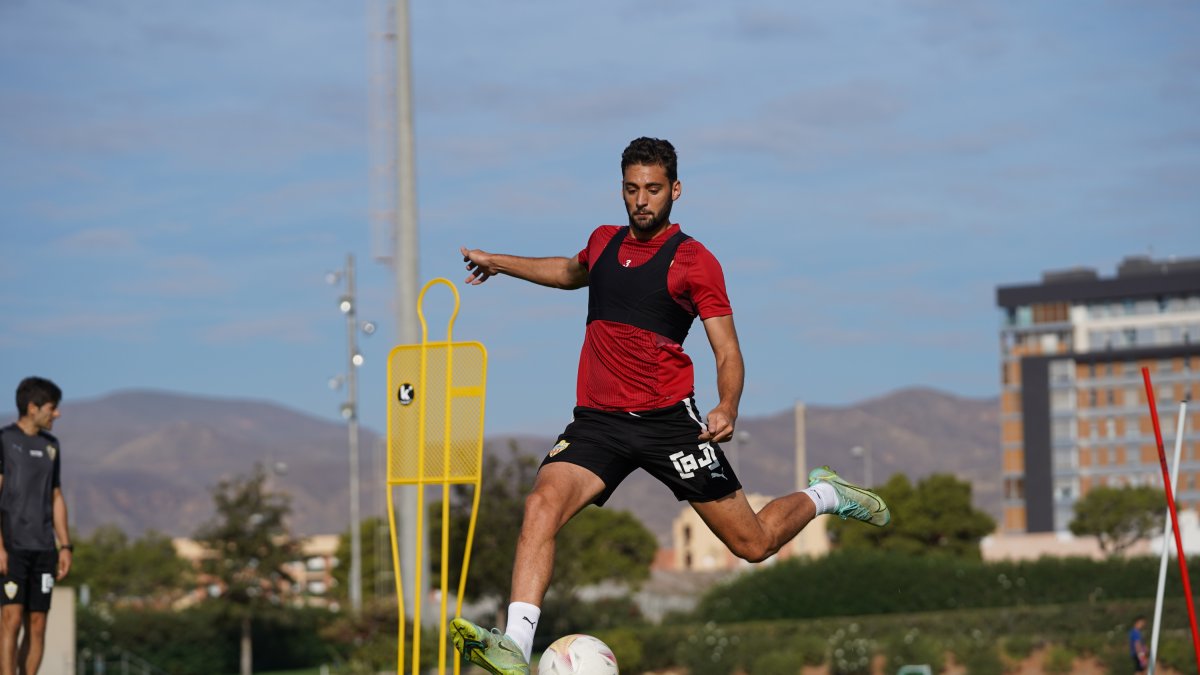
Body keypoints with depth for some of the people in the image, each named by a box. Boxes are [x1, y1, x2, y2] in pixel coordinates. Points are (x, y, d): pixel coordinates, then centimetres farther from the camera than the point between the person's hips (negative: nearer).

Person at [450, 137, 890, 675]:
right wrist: (499, 263, 37)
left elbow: (727, 352, -7)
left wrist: (728, 408, -26)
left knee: (753, 544, 1)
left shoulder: (695, 262, -4)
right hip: (597, 419, 4)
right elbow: (573, 272, 38)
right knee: (542, 504, -25)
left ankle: (823, 496, 33)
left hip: (668, 419, -4)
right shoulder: (604, 242, 12)